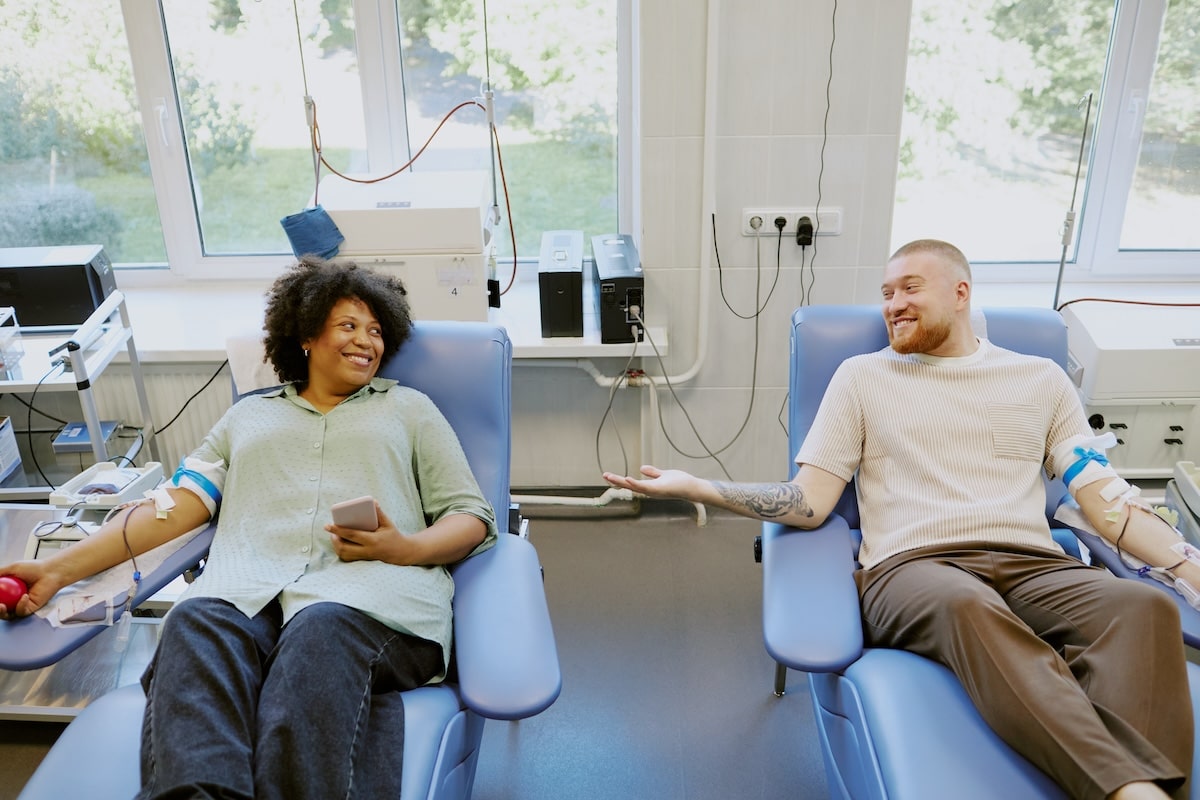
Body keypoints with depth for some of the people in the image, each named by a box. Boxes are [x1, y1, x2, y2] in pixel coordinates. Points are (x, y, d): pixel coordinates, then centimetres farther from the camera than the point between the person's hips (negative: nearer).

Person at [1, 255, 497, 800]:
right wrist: (59, 569, 10)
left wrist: (406, 548, -7)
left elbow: (472, 517, 15)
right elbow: (180, 503, 21)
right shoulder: (249, 415, 30)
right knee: (195, 623, -34)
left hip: (369, 590, -1)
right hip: (247, 586, 2)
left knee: (319, 633, -38)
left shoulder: (409, 408, 24)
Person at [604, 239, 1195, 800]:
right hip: (912, 565, -2)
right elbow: (810, 502, 8)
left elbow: (1108, 501, 16)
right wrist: (697, 488, -5)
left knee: (1142, 605, -30)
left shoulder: (1040, 378, 21)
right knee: (965, 604, -38)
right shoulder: (863, 375, 17)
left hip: (1032, 566, 3)